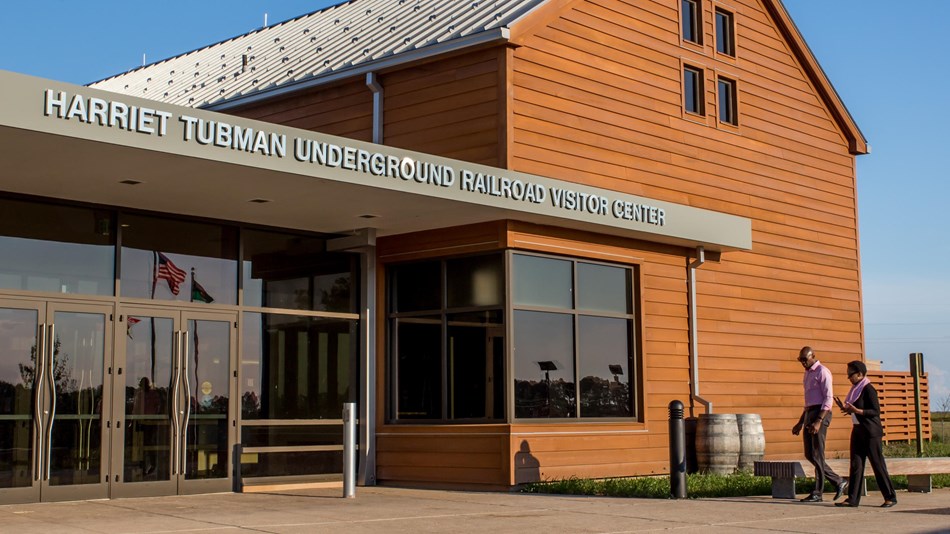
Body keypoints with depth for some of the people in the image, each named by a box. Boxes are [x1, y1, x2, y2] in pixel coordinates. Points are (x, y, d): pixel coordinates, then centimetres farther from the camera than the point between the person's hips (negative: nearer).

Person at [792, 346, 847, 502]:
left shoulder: (822, 372, -8)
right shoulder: (807, 374, 20)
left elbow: (828, 398, -15)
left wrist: (818, 421, -24)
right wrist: (800, 423, 22)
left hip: (820, 413, -9)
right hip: (809, 413, 9)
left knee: (817, 454, -8)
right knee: (809, 454, 7)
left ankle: (817, 493, -4)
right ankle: (839, 482, 15)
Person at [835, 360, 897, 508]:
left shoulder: (868, 389, -13)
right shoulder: (856, 389, 14)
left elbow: (876, 411, -17)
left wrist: (857, 410, -26)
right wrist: (845, 408, 4)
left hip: (871, 432, -9)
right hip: (858, 430, 9)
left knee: (878, 464, -2)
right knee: (856, 464, 4)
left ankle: (890, 497, 7)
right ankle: (853, 499, 4)